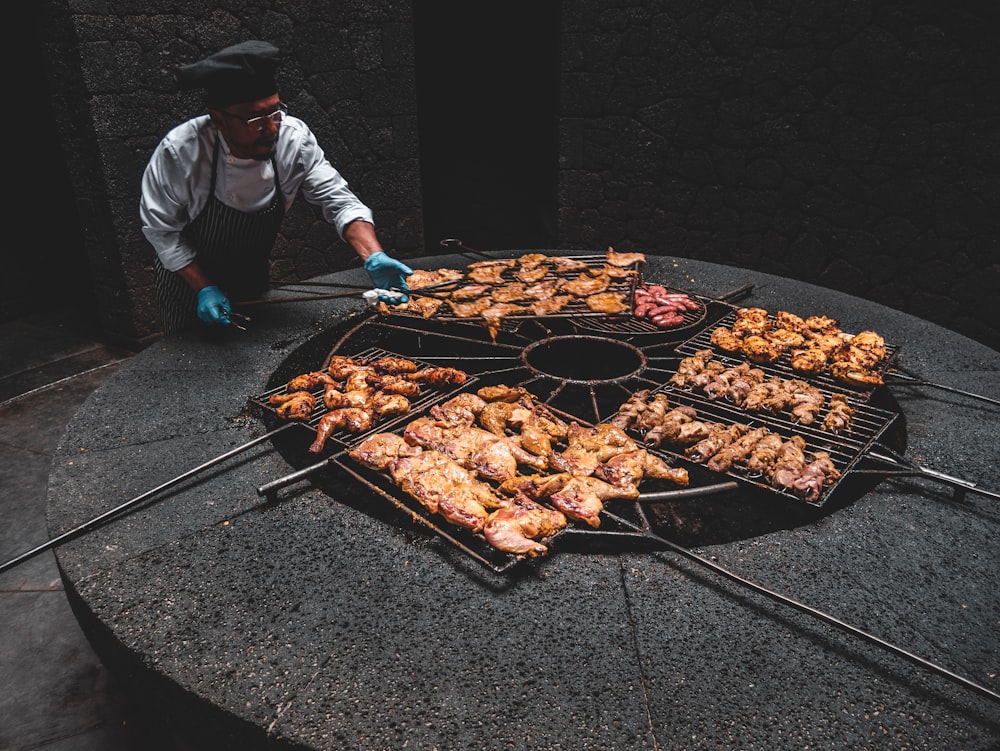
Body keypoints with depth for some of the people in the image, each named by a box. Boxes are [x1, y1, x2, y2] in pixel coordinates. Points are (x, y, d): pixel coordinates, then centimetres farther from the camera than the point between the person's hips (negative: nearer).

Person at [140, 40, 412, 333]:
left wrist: (374, 258, -38)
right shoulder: (179, 152, -30)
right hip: (189, 280, -2)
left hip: (253, 278, 3)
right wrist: (203, 287, -24)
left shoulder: (294, 139, -26)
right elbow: (160, 227, -18)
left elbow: (338, 200, -22)